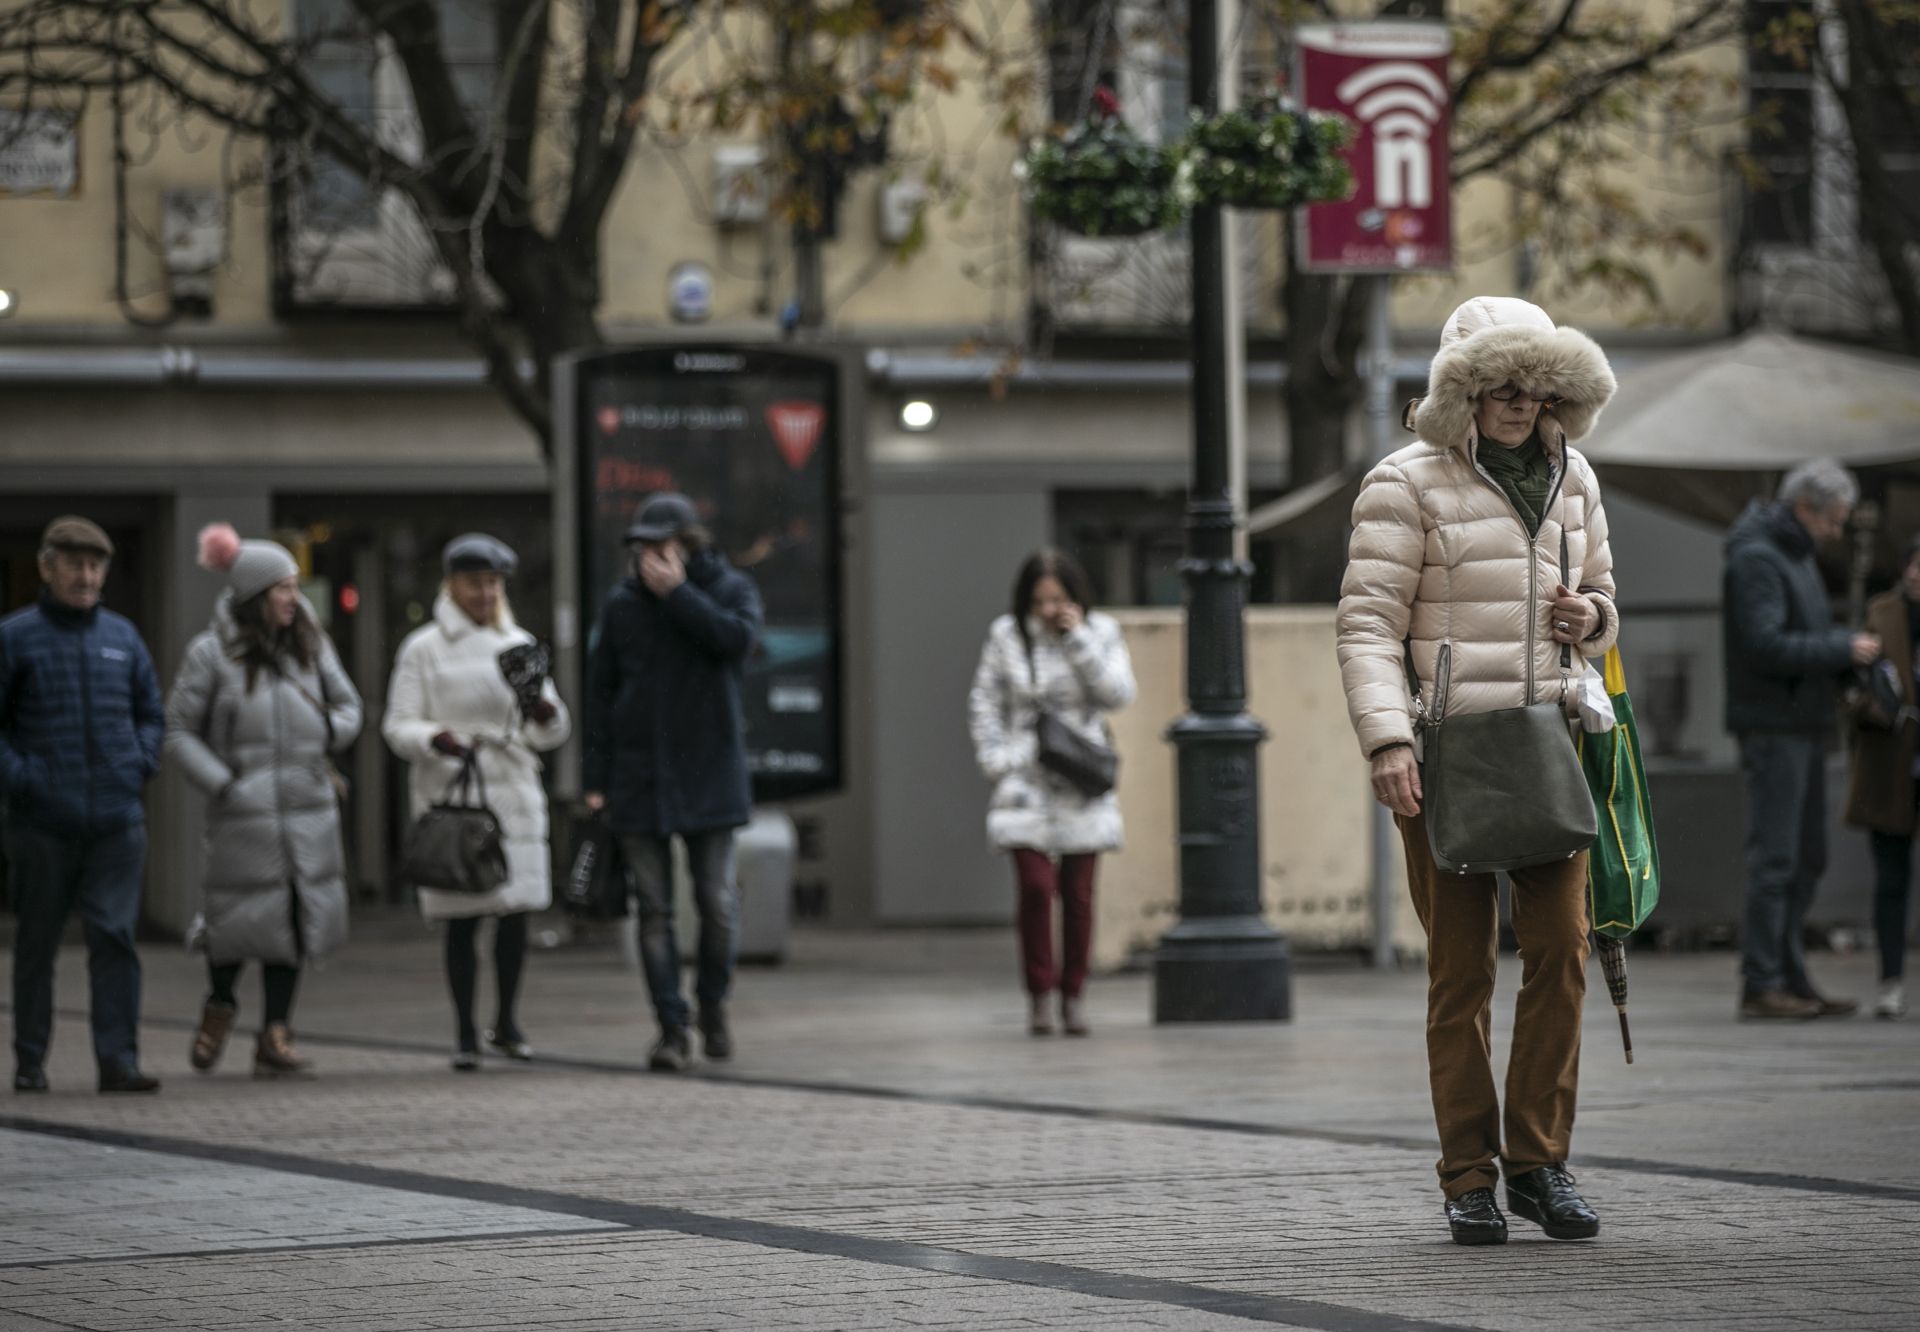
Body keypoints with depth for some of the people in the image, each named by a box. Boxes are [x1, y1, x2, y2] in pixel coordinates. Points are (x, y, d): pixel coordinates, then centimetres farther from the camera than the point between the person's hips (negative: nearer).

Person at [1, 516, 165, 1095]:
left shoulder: (122, 636, 12)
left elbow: (151, 713, 22)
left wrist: (141, 763, 5)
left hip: (117, 822, 3)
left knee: (115, 938, -5)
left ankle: (118, 1059, -5)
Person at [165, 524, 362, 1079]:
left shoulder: (310, 645, 8)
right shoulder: (213, 653, -4)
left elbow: (348, 705, 19)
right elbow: (178, 731, -2)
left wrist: (329, 732, -2)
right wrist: (220, 783, -11)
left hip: (308, 807, 4)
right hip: (244, 812, -4)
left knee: (297, 917, 1)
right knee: (241, 917, -2)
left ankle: (275, 1038, 9)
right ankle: (218, 1007, 29)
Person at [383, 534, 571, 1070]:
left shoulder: (518, 645, 12)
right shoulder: (424, 649, 4)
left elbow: (550, 734, 11)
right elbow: (397, 727, 0)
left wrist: (543, 712, -12)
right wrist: (436, 739, -20)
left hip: (514, 794, 3)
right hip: (449, 794, -3)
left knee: (516, 911, 0)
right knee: (461, 917, -3)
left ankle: (506, 1021, 18)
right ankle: (465, 1032, 6)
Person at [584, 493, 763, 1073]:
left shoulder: (730, 589, 3)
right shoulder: (622, 605, 6)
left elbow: (737, 638, -19)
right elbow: (600, 692, 7)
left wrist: (676, 593, -17)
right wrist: (595, 778, 2)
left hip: (709, 773, -1)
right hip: (639, 779, 1)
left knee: (718, 902, -1)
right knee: (654, 909, -1)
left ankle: (713, 1004, 23)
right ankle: (671, 1027, 3)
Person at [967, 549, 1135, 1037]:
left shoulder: (1100, 633, 5)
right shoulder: (1007, 636, 3)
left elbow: (1117, 694, -7)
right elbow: (984, 704, 7)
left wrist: (1078, 639, -11)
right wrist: (998, 763, -3)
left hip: (1081, 783, 1)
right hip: (1026, 783, -1)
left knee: (1078, 894, 2)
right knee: (1036, 886, -14)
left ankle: (1073, 994, 13)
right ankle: (1040, 992, -2)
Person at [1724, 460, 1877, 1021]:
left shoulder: (1798, 555, 17)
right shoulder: (1756, 558, -14)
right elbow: (1766, 645, -23)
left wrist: (1850, 647, 5)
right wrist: (1843, 650, -17)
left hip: (1804, 727, 10)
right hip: (1772, 727, -10)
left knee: (1806, 858, 10)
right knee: (1775, 857, -10)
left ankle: (1792, 980, 14)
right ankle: (1761, 985, -9)